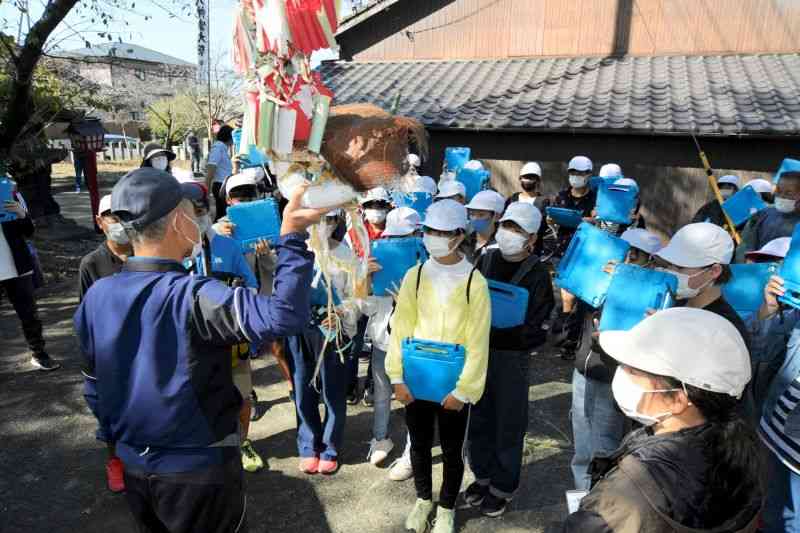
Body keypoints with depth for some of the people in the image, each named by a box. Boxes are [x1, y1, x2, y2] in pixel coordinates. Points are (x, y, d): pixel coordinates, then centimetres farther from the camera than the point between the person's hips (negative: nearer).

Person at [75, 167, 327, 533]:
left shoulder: (96, 297, -6)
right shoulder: (192, 297, -27)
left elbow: (95, 389, 6)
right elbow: (283, 317, -39)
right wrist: (291, 235, -34)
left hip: (134, 467, 6)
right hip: (199, 470, -5)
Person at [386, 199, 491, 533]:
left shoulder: (474, 282, -11)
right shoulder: (415, 275, -3)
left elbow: (478, 342, -10)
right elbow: (400, 328, -1)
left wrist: (464, 389, -11)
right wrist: (398, 377, -5)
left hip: (453, 384, -2)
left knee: (452, 450, 14)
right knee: (419, 444, 19)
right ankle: (423, 500, 44)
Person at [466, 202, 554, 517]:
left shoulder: (537, 273, -11)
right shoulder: (486, 259, 2)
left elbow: (534, 328, -15)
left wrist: (490, 331, -23)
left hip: (512, 357, -4)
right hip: (478, 351, 4)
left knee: (508, 423, 10)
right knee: (479, 417, 17)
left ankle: (503, 486, 30)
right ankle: (483, 475, 38)